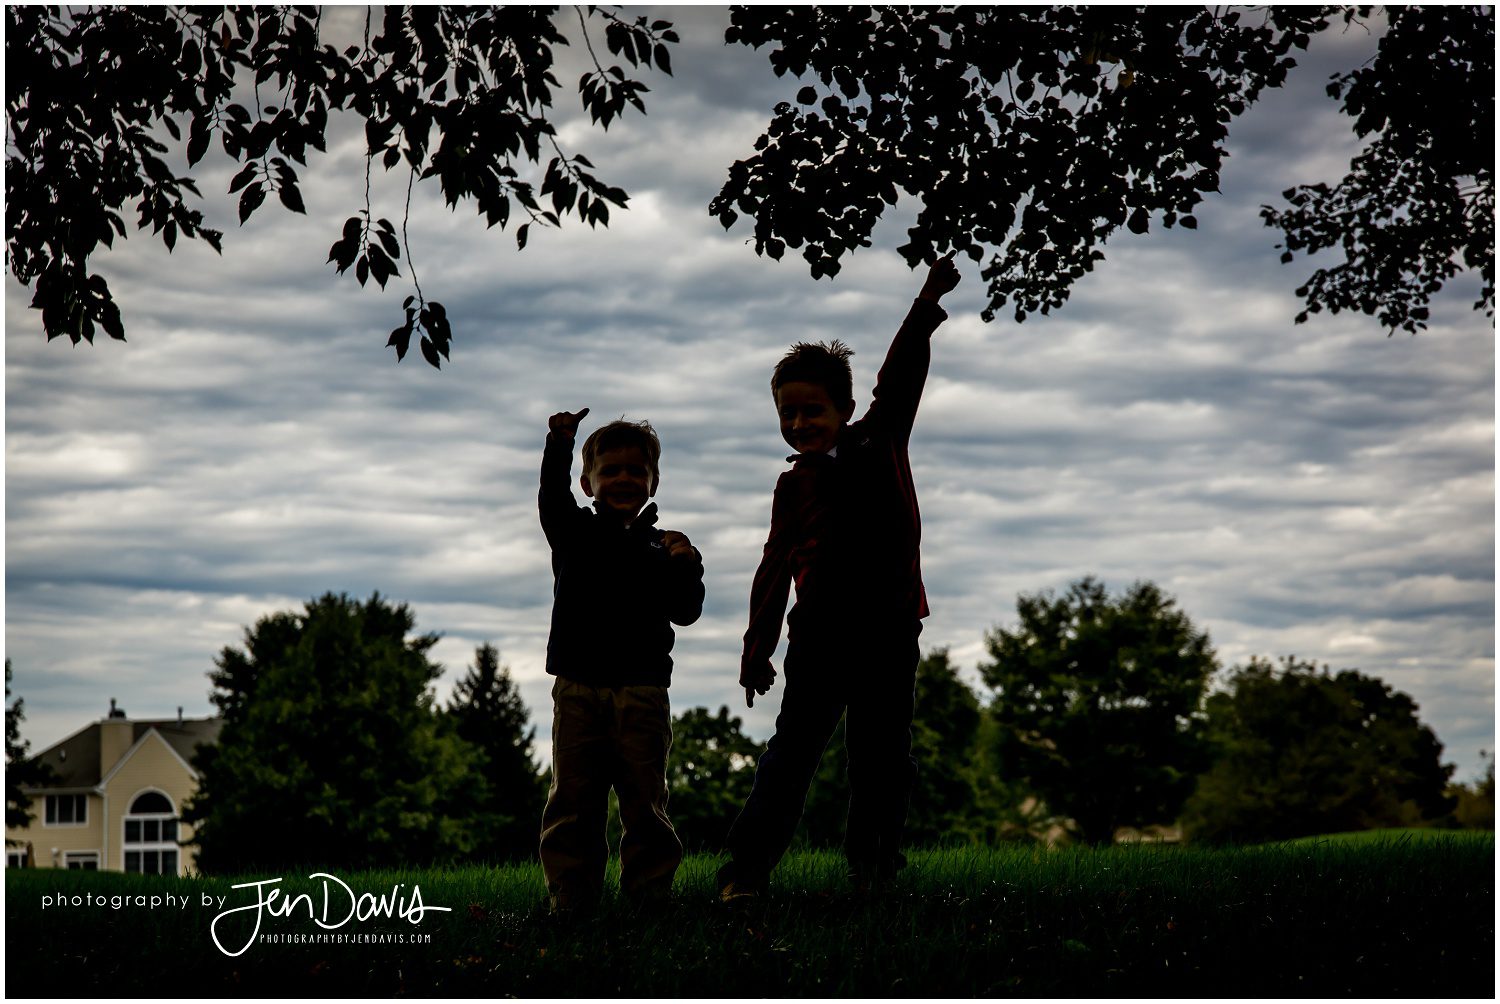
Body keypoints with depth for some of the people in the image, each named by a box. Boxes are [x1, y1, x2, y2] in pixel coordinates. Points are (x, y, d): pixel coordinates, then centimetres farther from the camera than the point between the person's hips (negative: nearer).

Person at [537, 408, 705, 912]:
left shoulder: (661, 547, 10)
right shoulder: (576, 533, 11)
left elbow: (685, 612, 3)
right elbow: (552, 502, -10)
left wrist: (685, 566, -15)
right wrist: (560, 445, -22)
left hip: (642, 690, 0)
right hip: (578, 686, 0)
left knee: (645, 797, 2)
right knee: (573, 798, 0)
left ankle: (650, 890, 8)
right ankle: (570, 898, 3)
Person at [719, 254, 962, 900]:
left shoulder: (880, 441, 11)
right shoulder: (794, 485, 10)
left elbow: (900, 379, 6)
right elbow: (776, 565, 10)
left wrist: (928, 303, -2)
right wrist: (759, 642, 6)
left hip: (889, 627, 1)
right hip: (820, 632, -1)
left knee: (884, 754, 4)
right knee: (795, 745, -6)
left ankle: (873, 866, 13)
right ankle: (747, 867, -8)